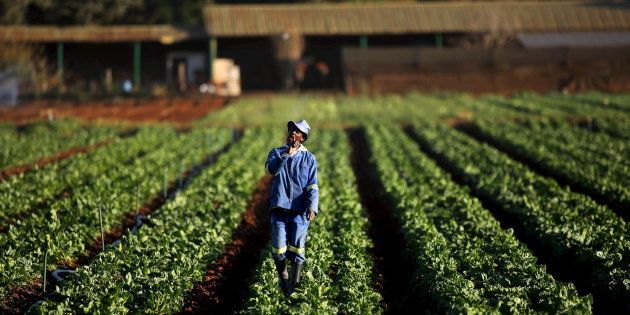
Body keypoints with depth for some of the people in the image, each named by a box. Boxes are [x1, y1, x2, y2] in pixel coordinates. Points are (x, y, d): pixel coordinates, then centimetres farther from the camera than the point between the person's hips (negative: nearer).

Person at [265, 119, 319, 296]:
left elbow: (312, 186, 1)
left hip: (299, 211, -1)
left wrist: (312, 207, -13)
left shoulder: (309, 158, 7)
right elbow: (271, 169, -12)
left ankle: (294, 285, 3)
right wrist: (286, 154, -22)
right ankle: (283, 278, 22)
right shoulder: (276, 153, 10)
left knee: (297, 247, -7)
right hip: (279, 209, 1)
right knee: (278, 250, -1)